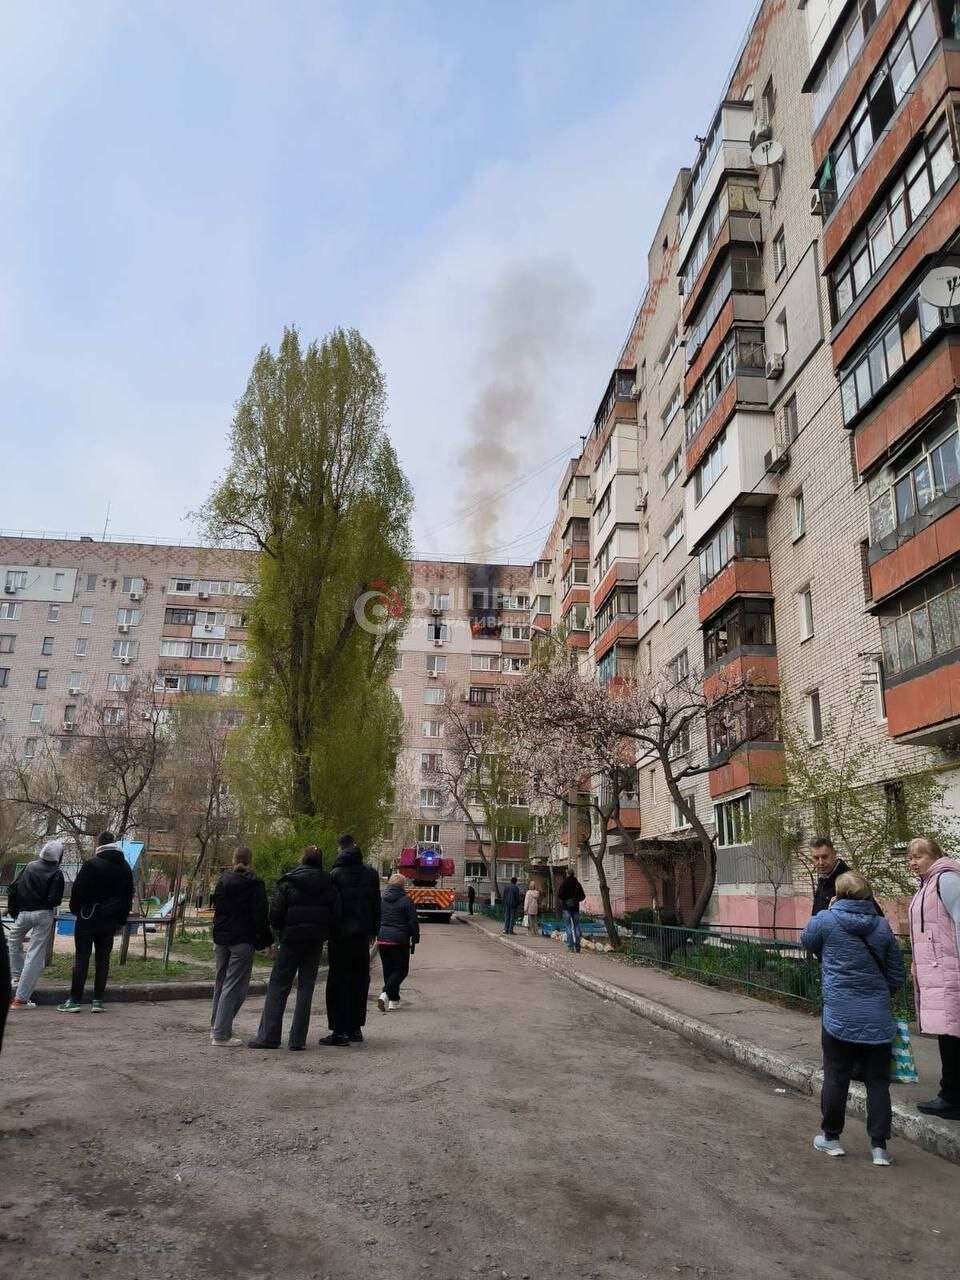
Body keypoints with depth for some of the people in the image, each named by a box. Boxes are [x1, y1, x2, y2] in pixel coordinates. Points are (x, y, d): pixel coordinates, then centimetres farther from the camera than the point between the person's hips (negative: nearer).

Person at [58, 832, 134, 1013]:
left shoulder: (91, 864, -9)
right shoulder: (125, 867, 8)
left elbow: (78, 890, -9)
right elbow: (128, 896, 12)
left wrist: (75, 910, 7)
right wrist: (121, 921, 17)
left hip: (88, 918, -4)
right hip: (110, 921, 4)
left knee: (81, 958, 1)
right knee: (103, 959, 8)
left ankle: (75, 1000, 2)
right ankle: (98, 1000, 8)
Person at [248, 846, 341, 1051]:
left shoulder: (288, 883, -5)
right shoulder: (328, 884, 2)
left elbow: (275, 913, -8)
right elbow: (336, 914, 0)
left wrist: (280, 932, 9)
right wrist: (325, 934, 11)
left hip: (292, 939, -3)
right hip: (316, 941, 3)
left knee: (278, 986, 5)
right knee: (306, 986, 8)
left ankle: (268, 1036, 4)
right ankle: (298, 1039, 8)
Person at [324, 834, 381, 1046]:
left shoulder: (336, 874, -10)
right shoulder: (371, 874, 4)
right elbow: (376, 906, 9)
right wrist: (374, 931, 16)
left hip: (341, 935, -4)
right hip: (363, 934, 4)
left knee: (339, 981, 2)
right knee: (360, 980, 13)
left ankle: (340, 1031, 0)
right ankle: (356, 1028, 19)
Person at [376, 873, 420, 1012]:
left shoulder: (381, 900, 7)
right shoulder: (406, 900, -7)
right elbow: (413, 922, -7)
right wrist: (415, 939, 2)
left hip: (382, 939, 5)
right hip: (400, 941, -5)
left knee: (388, 969, 16)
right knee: (401, 970, 4)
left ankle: (394, 1000, 18)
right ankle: (386, 994, -15)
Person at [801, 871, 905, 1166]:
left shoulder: (826, 920, -8)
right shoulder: (882, 926, 1)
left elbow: (806, 941, 13)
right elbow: (897, 975, 7)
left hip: (839, 1017, -2)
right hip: (878, 1019, 3)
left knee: (836, 1077, 8)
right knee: (877, 1080, 11)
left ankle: (831, 1138, 20)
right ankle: (879, 1146, 13)